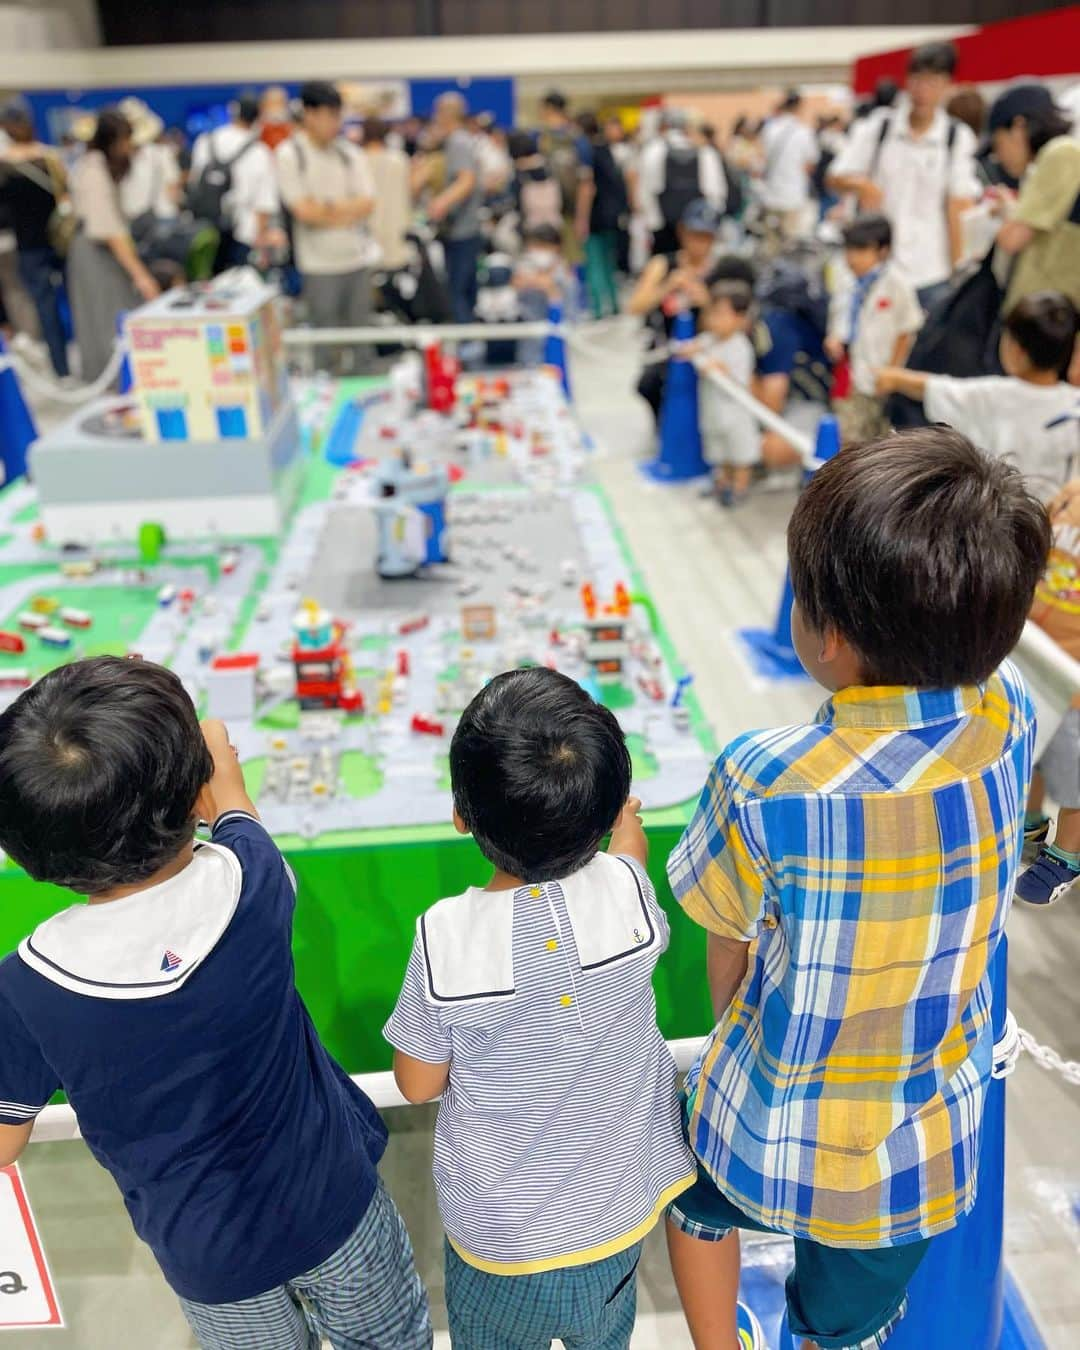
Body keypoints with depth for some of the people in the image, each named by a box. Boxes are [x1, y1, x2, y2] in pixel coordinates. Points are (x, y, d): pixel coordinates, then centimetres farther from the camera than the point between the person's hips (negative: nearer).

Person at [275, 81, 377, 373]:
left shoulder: (350, 154, 9)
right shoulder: (289, 155, -3)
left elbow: (367, 204, 1)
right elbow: (304, 210, -10)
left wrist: (328, 208, -11)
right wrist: (348, 211, -2)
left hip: (358, 258, 4)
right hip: (319, 264, -4)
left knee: (361, 344, 9)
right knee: (327, 351, 0)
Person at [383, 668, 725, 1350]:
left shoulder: (446, 938, -30)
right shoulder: (627, 890, -26)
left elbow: (418, 1084, -13)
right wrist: (626, 836, 18)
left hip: (500, 1238, -1)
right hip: (622, 1215, 2)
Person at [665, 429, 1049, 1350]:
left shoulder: (765, 786, -34)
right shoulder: (1010, 714, -22)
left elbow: (729, 952, -13)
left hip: (775, 1141, -3)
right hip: (929, 1156, 3)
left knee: (699, 1198, 34)